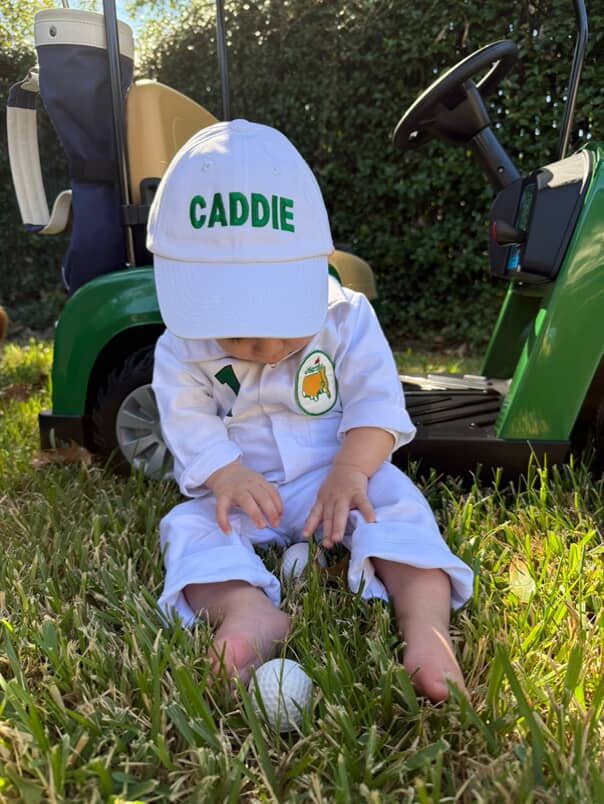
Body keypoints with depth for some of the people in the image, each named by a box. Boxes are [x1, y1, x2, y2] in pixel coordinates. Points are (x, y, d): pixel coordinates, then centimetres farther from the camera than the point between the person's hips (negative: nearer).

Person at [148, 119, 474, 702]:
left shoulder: (346, 318, -8)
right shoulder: (182, 350, -6)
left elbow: (377, 401, -13)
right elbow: (189, 424, -12)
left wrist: (350, 471, -29)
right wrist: (229, 475, -32)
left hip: (336, 480, -1)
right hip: (242, 493, 1)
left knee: (393, 498, -27)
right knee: (189, 525, -24)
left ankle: (425, 621, -40)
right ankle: (250, 611, -47)